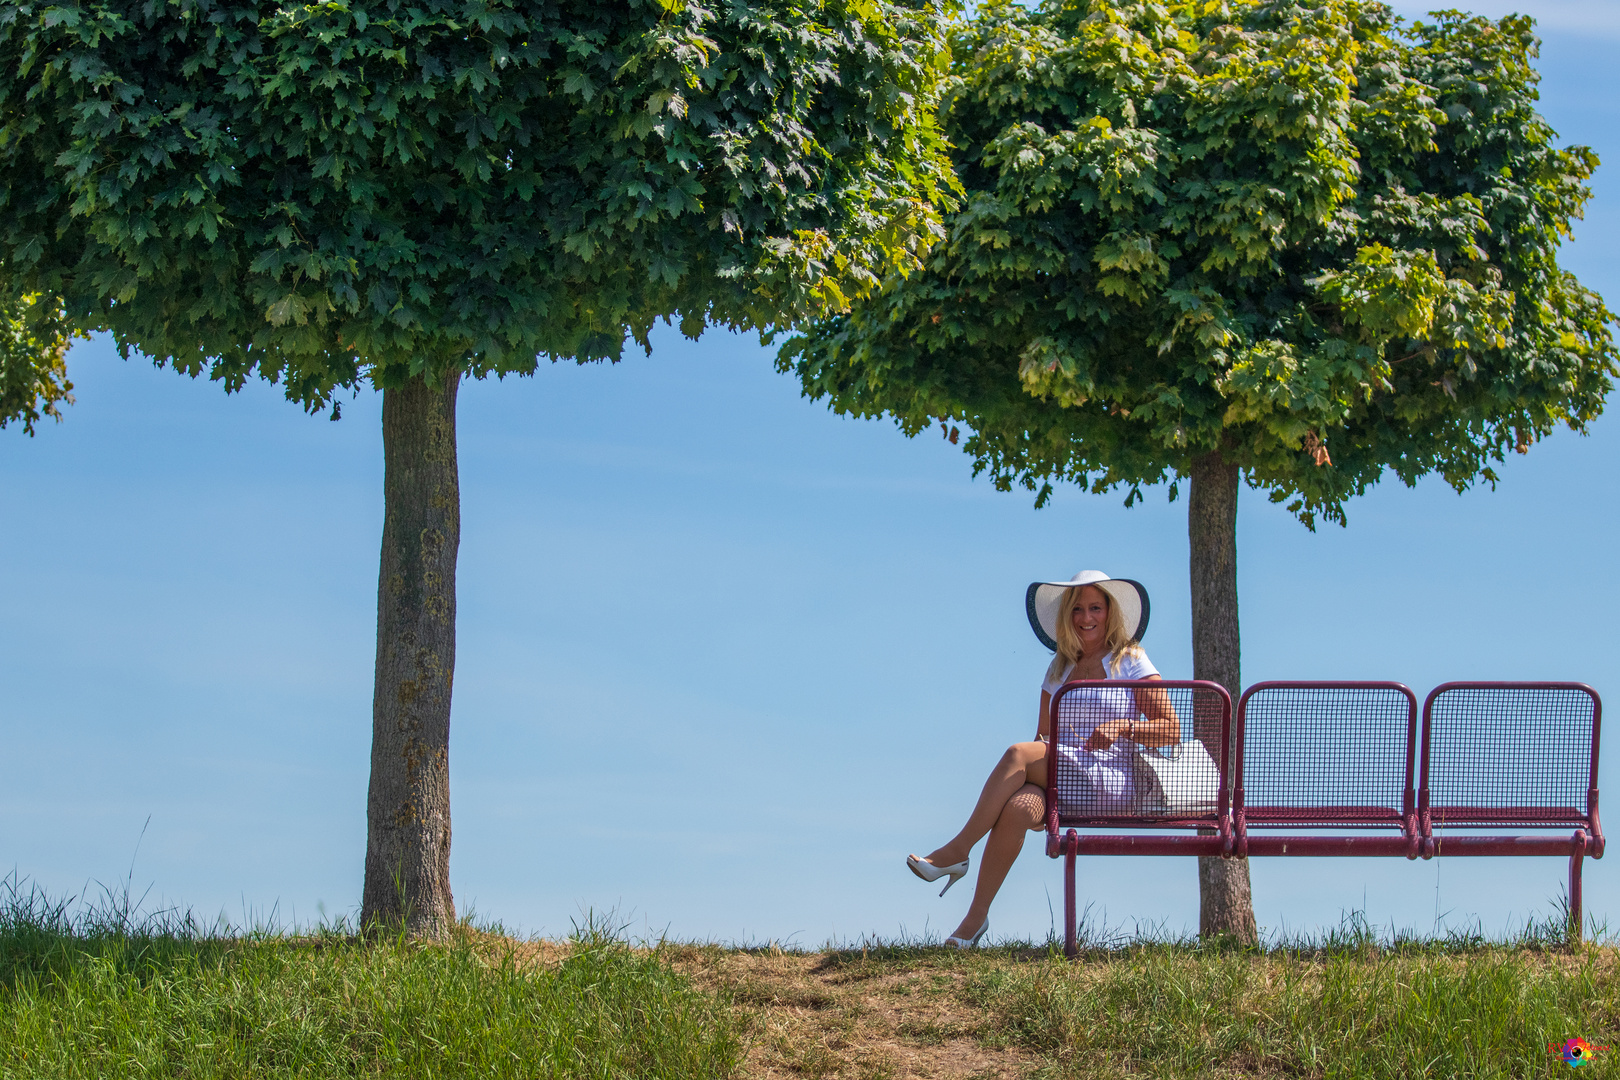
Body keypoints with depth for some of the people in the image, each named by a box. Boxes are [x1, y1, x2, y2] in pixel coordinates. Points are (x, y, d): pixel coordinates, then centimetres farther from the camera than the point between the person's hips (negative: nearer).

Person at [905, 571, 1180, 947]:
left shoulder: (1130, 661, 7)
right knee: (1017, 808, -33)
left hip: (1111, 784, -4)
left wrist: (1122, 727, -16)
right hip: (1059, 788, 4)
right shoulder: (1059, 670, 22)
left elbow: (1171, 731, 1)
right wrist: (1042, 744, -4)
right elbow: (1044, 737, 20)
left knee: (1018, 754, -30)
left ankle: (957, 851, -27)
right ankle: (976, 916, -37)